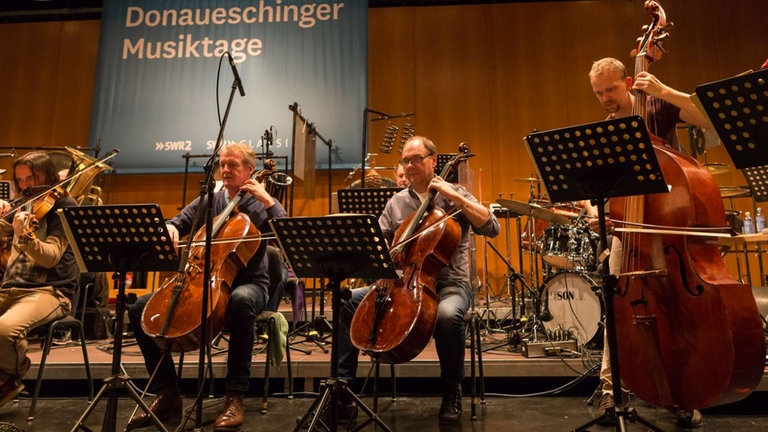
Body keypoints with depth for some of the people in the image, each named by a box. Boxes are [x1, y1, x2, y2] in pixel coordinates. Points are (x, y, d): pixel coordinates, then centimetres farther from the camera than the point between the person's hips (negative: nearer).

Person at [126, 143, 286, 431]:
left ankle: (235, 397, -31)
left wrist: (267, 199, -18)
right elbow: (178, 222, 16)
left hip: (249, 283, -5)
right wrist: (170, 229, -7)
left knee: (240, 301, -42)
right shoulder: (208, 200, 14)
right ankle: (167, 394, -2)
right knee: (140, 309, -9)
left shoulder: (259, 204, 1)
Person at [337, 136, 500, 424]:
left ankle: (452, 393, -11)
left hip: (449, 283, -4)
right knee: (348, 301, -13)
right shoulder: (396, 202, 11)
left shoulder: (453, 194, 1)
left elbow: (492, 228, -11)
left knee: (447, 314, -38)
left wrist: (455, 197, -16)